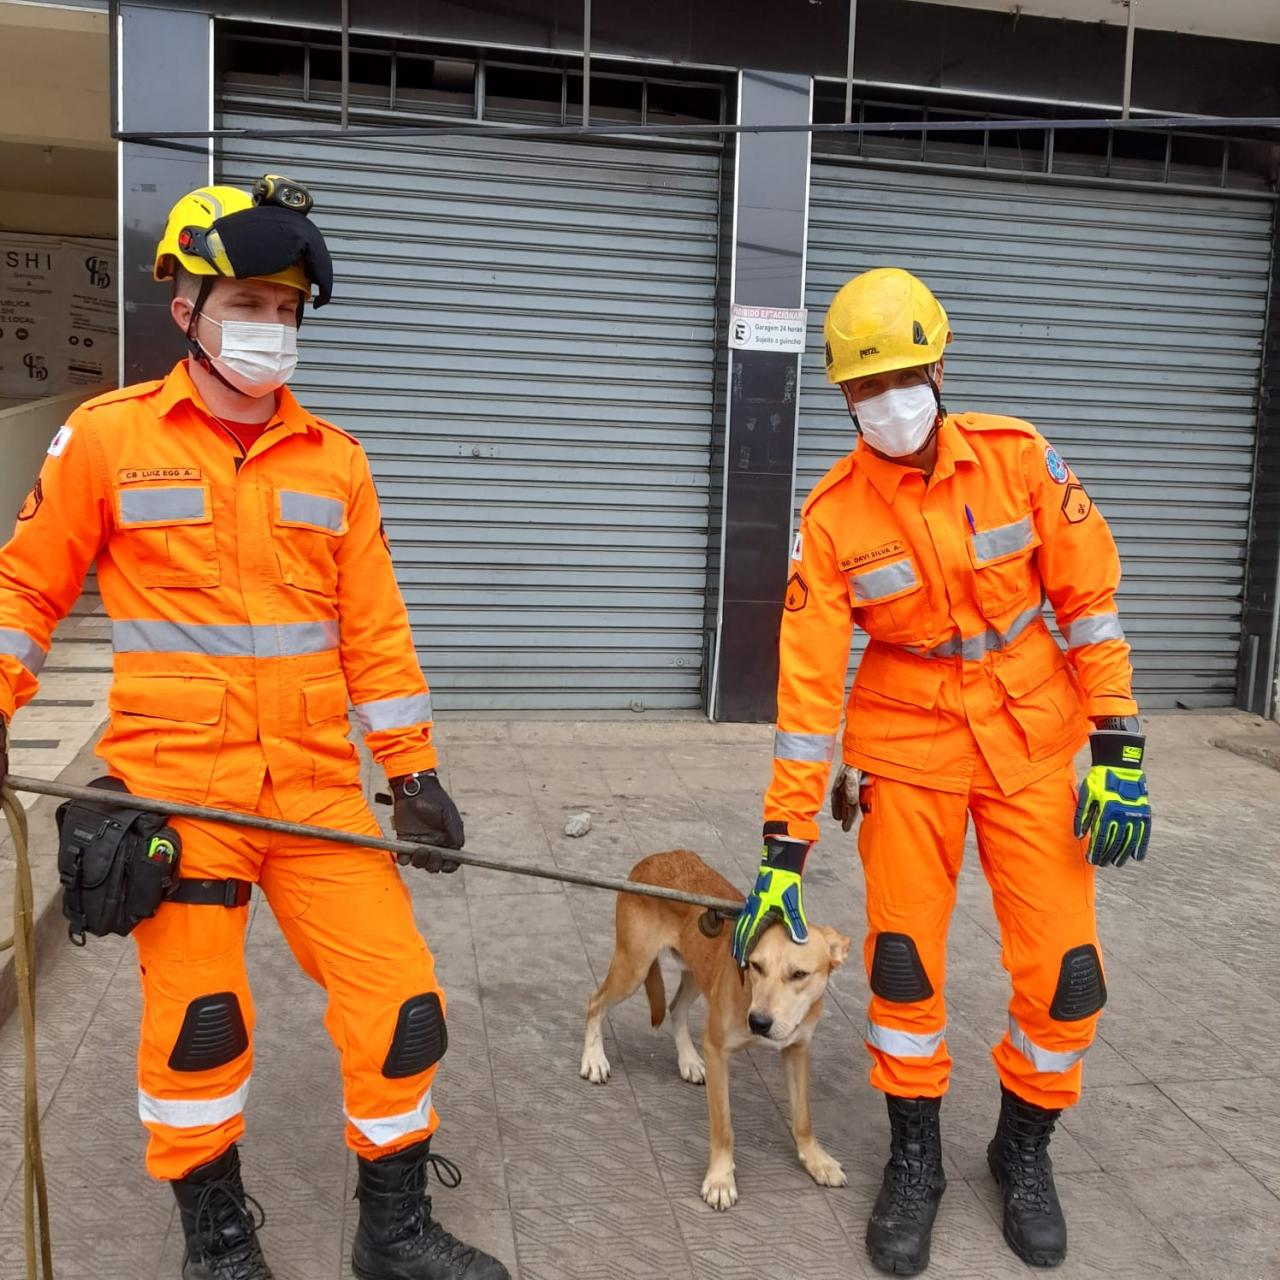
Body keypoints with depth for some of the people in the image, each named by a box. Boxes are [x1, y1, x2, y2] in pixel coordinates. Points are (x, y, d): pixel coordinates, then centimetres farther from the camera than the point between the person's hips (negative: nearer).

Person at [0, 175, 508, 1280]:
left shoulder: (333, 460, 8)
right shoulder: (105, 438, -1)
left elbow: (372, 628, 8)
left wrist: (414, 771, 5)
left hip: (316, 786, 3)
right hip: (174, 781, -2)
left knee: (398, 998, 1)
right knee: (197, 1020, 6)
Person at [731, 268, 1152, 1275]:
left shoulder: (1019, 458, -10)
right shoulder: (832, 515, -10)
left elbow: (1089, 598, -4)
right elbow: (808, 680, -12)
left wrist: (1118, 754, -9)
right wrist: (784, 850, -13)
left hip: (1030, 735, 1)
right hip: (908, 738, 0)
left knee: (1064, 973, 0)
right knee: (902, 958, 0)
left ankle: (1025, 1147, 28)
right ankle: (915, 1159, 25)